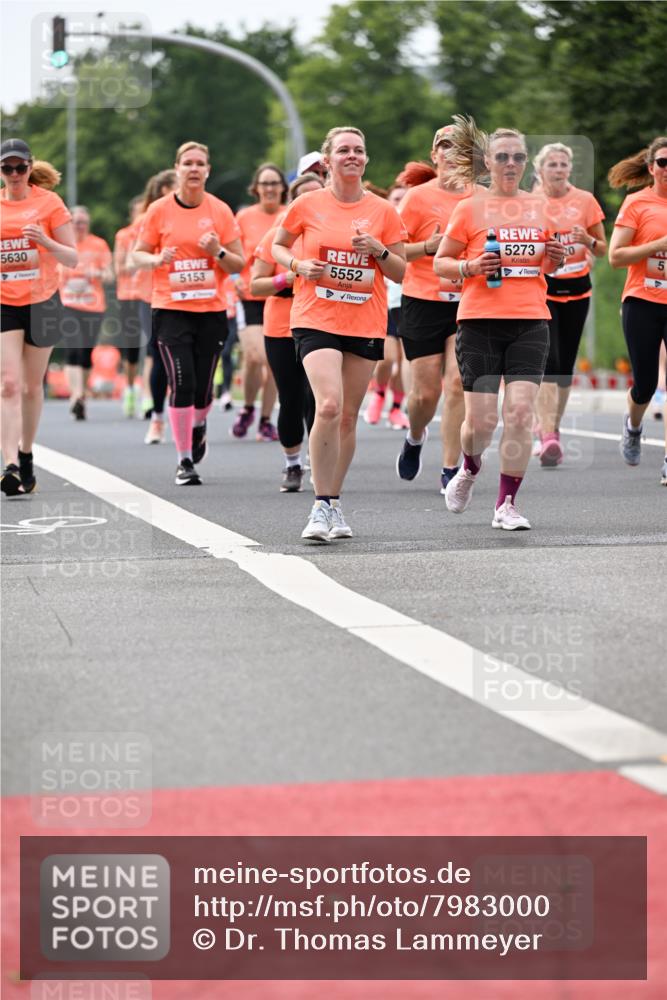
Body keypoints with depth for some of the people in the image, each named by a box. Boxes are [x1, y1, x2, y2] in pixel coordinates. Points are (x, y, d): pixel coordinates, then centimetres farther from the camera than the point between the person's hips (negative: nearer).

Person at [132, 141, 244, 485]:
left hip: (212, 310, 2)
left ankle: (198, 426, 40)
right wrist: (157, 259, -15)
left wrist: (218, 251, -14)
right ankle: (185, 461, -1)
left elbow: (239, 264, 6)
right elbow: (137, 254, 6)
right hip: (171, 309, -1)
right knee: (182, 384, -12)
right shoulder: (159, 210, 0)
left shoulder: (220, 211, 2)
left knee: (202, 387, 5)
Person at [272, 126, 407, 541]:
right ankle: (322, 506, -13)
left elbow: (401, 273, 8)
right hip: (316, 319, -3)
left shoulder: (383, 211, 3)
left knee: (349, 416, 8)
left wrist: (378, 250, -11)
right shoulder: (308, 205, 0)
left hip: (366, 324, 3)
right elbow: (278, 246, 15)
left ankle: (334, 503, 23)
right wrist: (299, 265, -5)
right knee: (328, 405, -21)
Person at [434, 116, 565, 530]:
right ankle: (470, 469, 30)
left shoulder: (541, 207, 11)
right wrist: (471, 267, -13)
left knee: (520, 412, -9)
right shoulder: (470, 208, 2)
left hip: (530, 321, 2)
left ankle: (506, 504, 1)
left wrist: (556, 258, 0)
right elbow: (440, 262, 6)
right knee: (482, 420, -4)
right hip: (481, 321, -2)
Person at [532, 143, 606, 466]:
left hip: (576, 290, 3)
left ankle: (553, 429, 21)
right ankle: (547, 436, -24)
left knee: (565, 364, 6)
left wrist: (588, 240, -12)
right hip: (540, 288, -3)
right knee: (548, 360, -17)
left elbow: (602, 249, 10)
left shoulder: (585, 200, 4)